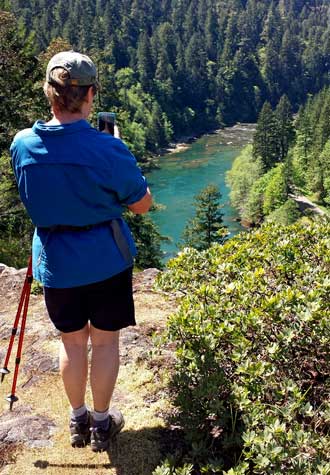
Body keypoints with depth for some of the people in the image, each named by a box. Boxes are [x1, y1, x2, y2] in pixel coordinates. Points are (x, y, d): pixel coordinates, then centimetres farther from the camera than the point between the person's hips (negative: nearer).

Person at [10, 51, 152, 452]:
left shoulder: (22, 144, -7)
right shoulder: (107, 149, -20)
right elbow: (142, 205, -7)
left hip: (55, 264, 3)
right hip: (106, 260, -3)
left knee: (71, 340, 20)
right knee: (105, 340, 14)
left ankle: (78, 420, 35)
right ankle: (102, 422, 30)